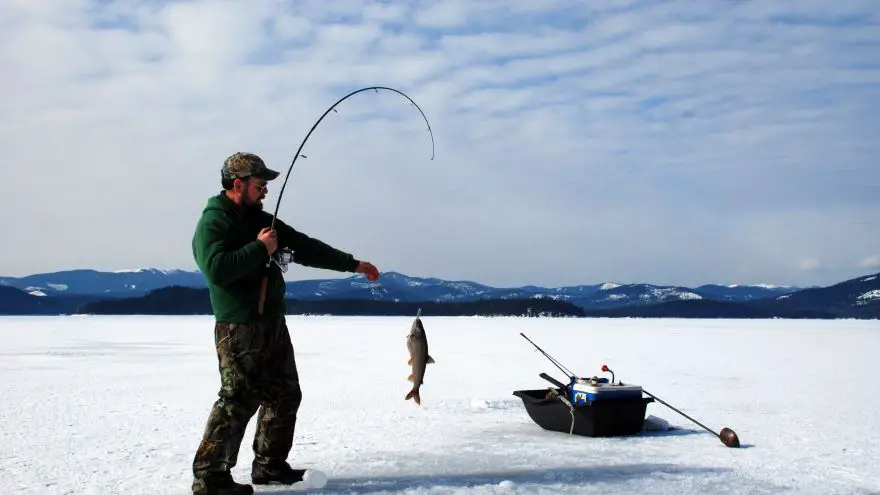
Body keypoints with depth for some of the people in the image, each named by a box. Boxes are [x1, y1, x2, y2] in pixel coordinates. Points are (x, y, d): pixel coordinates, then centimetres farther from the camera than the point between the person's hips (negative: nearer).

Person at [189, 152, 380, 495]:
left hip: (273, 323, 9)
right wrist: (260, 248, -18)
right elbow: (216, 269, -26)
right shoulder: (212, 222, -9)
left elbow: (305, 247, 17)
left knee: (285, 395, 12)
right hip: (239, 328, -9)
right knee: (238, 400, -11)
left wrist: (352, 264, 15)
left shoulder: (259, 220, 15)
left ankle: (270, 466, 23)